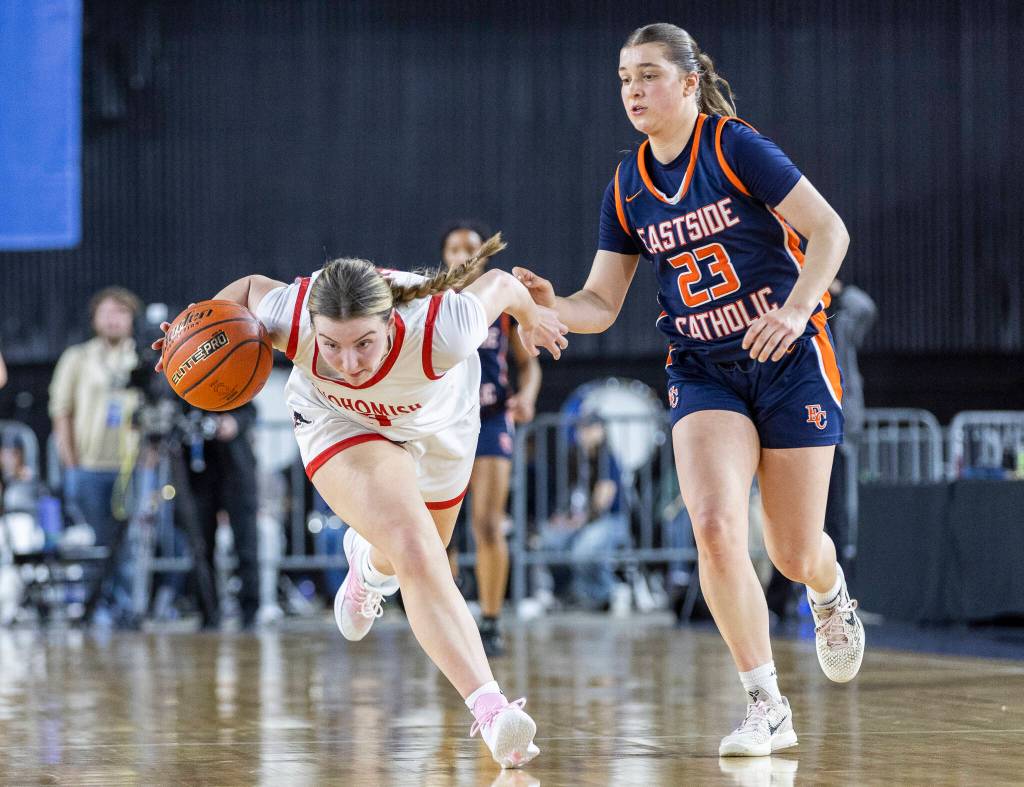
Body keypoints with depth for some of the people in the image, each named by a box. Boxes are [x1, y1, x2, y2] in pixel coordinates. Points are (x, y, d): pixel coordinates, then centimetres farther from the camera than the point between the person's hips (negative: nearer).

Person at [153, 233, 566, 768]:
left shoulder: (441, 332, -45)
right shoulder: (289, 320, -39)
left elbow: (499, 283, -23)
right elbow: (252, 286, -14)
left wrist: (531, 316, -1)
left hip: (438, 421, 1)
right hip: (340, 422, -1)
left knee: (415, 557, 26)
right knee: (415, 554, -25)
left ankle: (369, 560, 63)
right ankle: (491, 709, -26)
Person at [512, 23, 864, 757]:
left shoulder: (736, 148, -11)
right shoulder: (627, 187, 4)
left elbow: (830, 230, -12)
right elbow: (601, 304, 5)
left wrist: (794, 311, -25)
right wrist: (551, 305, -16)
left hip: (791, 364, -3)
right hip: (704, 373, 3)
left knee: (795, 555, 3)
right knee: (714, 528, -20)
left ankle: (831, 595, 44)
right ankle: (768, 708, -10)